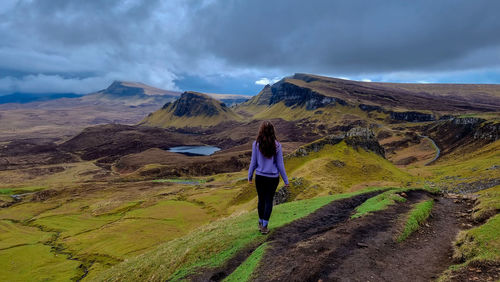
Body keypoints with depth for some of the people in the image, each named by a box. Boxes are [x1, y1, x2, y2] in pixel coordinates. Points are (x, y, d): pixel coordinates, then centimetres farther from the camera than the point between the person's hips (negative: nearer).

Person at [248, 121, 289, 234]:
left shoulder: (256, 144, -11)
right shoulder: (276, 145, -10)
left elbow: (253, 162, -4)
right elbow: (280, 164, -6)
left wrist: (250, 176, 10)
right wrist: (285, 180, 4)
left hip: (260, 177, 1)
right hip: (273, 177, -1)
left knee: (261, 200, 18)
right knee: (269, 200, 12)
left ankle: (261, 223, 33)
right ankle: (264, 226, 15)